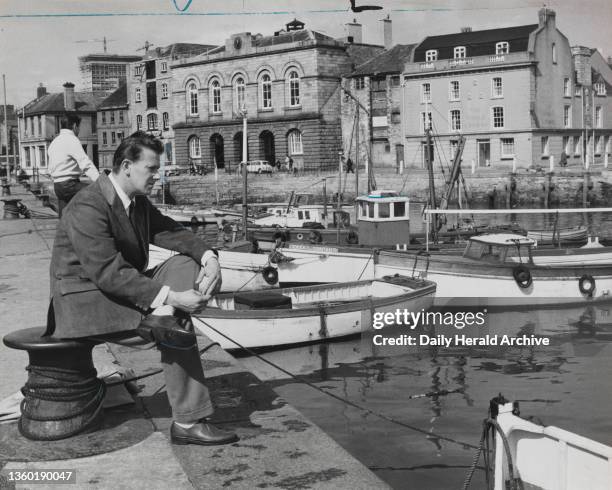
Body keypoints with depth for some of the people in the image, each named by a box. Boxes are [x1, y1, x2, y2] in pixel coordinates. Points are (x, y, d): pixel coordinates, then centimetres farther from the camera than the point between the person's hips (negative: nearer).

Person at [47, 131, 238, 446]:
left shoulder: (138, 201, 7)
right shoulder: (87, 208, -23)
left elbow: (170, 231, 2)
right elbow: (109, 273, -31)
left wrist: (209, 257, -20)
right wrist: (170, 297, -35)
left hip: (125, 287, 9)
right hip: (86, 300, -9)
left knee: (187, 264, -10)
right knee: (177, 329, -24)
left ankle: (162, 318, -31)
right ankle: (188, 423, -16)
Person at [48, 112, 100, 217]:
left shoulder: (54, 142, 18)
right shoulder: (71, 140, -10)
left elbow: (51, 169, 25)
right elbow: (86, 164, -22)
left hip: (57, 185, 10)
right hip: (69, 184, -9)